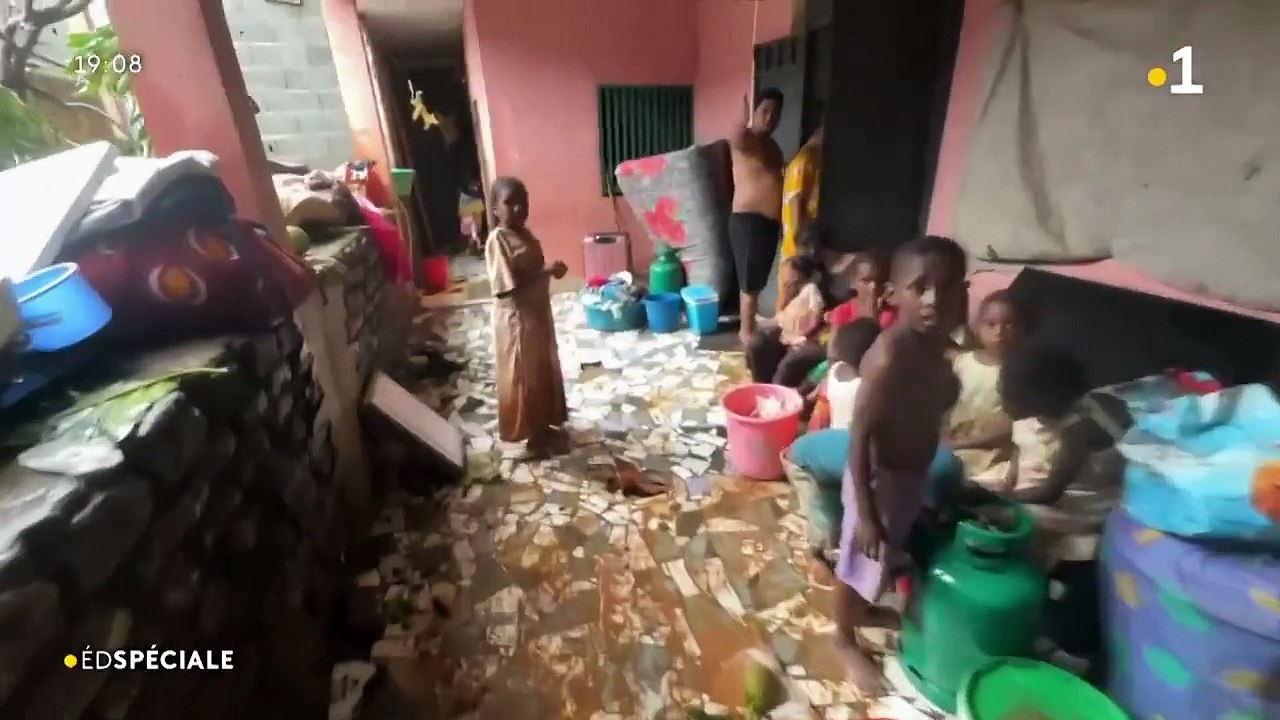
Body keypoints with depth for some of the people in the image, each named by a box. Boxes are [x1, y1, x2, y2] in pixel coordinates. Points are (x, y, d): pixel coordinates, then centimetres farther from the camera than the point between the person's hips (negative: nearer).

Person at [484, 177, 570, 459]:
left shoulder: (525, 234, 8)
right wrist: (545, 272, -24)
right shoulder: (497, 241, -18)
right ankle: (534, 437, 19)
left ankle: (545, 427, 35)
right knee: (523, 378, 5)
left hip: (538, 313, 9)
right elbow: (507, 287, -24)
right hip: (516, 320, -9)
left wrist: (550, 270, 0)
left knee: (546, 372, 18)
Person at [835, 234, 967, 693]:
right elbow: (859, 435, -27)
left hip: (914, 472, 9)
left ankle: (866, 610, 56)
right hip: (882, 477, -8)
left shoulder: (934, 340, -4)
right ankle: (845, 639, 39)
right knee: (859, 562, 14)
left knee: (889, 556, 29)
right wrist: (865, 511, -24)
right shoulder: (889, 357, -31)